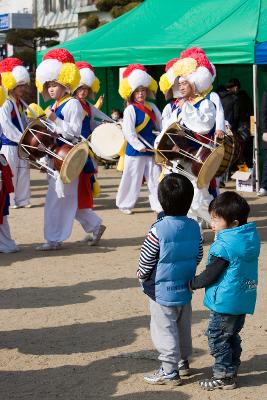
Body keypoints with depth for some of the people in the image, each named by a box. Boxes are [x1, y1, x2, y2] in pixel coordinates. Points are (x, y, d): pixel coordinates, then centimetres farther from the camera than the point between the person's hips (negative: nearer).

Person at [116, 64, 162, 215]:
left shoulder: (151, 107, 8)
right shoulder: (130, 110, -10)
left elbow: (161, 125, 12)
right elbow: (128, 131, -17)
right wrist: (139, 146, -20)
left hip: (151, 148, 6)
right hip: (135, 150, -5)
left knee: (155, 177, 7)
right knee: (132, 178, 2)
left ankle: (158, 204, 14)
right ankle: (125, 204, 14)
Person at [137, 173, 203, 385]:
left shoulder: (158, 230, -21)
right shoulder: (194, 227, -4)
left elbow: (147, 259, -14)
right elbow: (198, 256, 7)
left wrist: (142, 275, 5)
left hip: (162, 290, -6)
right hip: (185, 288, 6)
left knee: (164, 329, 3)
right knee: (183, 327, 20)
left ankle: (169, 371, 6)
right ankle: (183, 362, 35)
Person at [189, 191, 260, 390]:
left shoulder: (223, 246, -22)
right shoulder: (252, 238, 3)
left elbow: (211, 275, -16)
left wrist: (193, 283, 1)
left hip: (225, 301, -8)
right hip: (244, 300, 8)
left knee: (218, 337, 4)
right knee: (233, 335, 20)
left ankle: (224, 376, 9)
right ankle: (232, 370, 28)